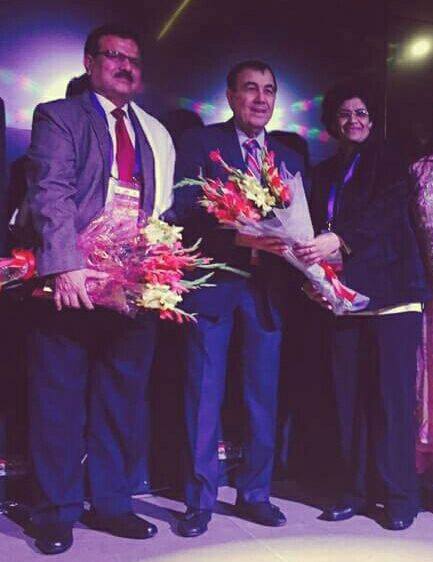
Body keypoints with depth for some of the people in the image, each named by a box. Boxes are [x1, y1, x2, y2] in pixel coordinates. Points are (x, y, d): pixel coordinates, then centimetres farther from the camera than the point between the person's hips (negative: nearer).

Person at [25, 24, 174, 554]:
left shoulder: (156, 133, 19)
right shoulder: (58, 116, 4)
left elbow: (166, 207, 15)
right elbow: (51, 194, -10)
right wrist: (65, 266, -22)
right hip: (73, 283, -4)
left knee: (122, 400, 10)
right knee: (59, 399, 5)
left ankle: (111, 503, 25)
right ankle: (56, 512, 20)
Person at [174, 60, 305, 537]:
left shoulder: (289, 158, 16)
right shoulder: (199, 143, 3)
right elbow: (185, 212, -9)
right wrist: (238, 237, -23)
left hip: (267, 288, 4)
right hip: (212, 283, -4)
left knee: (263, 395, 9)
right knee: (205, 393, 2)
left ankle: (255, 494, 24)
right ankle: (200, 500, 15)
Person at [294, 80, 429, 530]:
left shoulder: (388, 162, 4)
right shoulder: (324, 173, 19)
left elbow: (385, 213, -13)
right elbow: (318, 227, 15)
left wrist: (338, 241, -29)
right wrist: (312, 255, -7)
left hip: (391, 293, -4)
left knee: (392, 395, -3)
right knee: (349, 395, 4)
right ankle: (356, 490, 16)